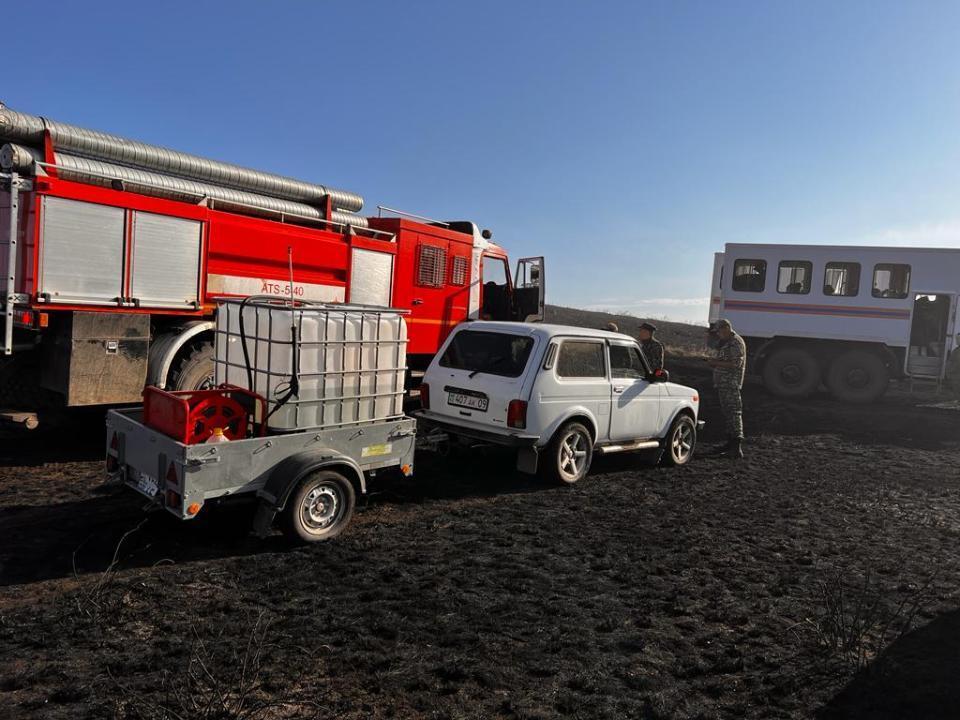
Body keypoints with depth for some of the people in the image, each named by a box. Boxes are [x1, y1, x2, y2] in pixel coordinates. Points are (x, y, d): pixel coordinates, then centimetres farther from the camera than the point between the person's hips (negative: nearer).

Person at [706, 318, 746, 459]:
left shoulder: (736, 342, -12)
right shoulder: (726, 342, 20)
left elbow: (736, 363, -21)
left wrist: (717, 363, -16)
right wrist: (715, 362, 8)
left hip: (731, 384, -11)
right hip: (723, 384, 11)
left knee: (734, 412, -14)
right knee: (726, 412, 14)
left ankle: (737, 446, -19)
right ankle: (731, 443, 22)